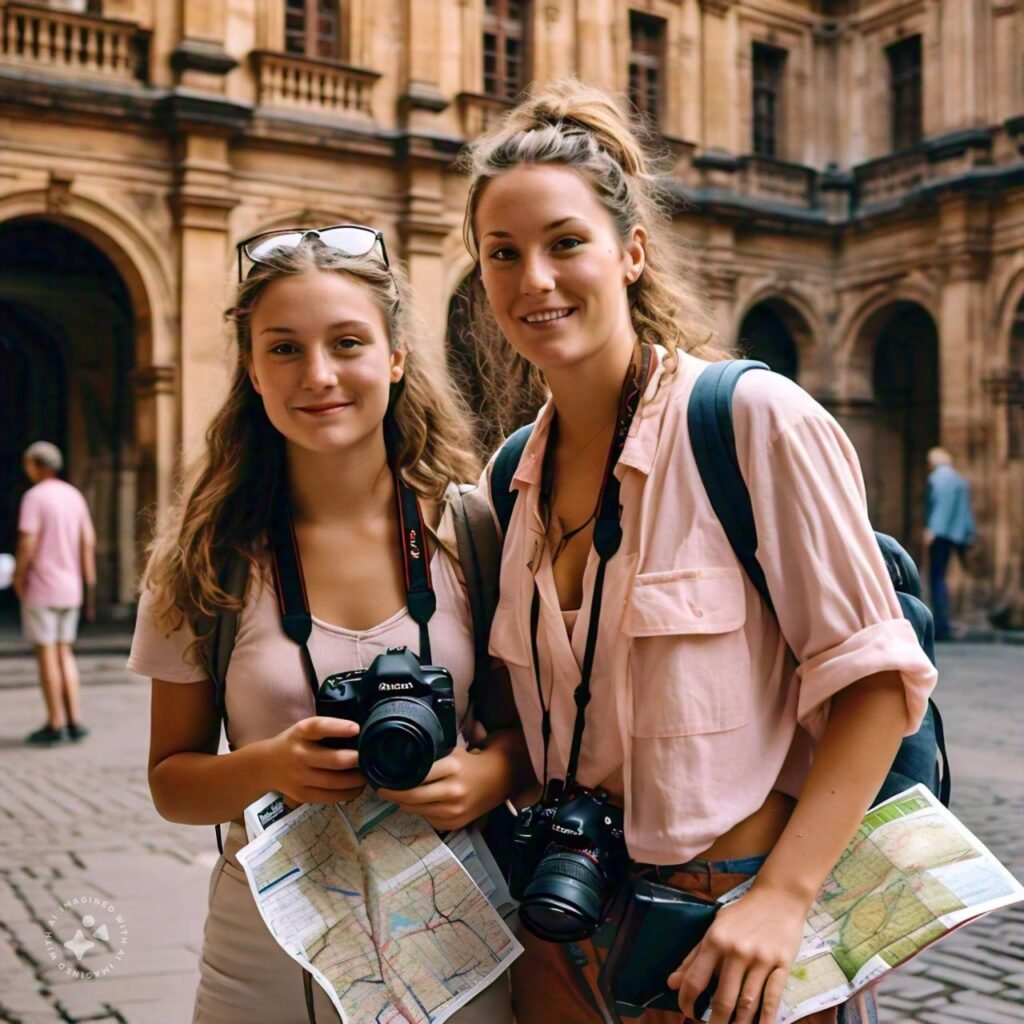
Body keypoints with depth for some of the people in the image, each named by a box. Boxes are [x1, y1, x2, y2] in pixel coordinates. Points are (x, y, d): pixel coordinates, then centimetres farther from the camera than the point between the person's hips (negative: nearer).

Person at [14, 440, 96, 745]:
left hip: (41, 586, -7)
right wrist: (89, 583, 13)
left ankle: (55, 723, 4)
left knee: (46, 654, 0)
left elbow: (27, 543, -18)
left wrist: (18, 578, -4)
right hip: (70, 587, 7)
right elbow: (88, 540, 9)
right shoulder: (74, 496, 9)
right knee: (64, 654, 13)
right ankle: (75, 720, 7)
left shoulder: (34, 497, -11)